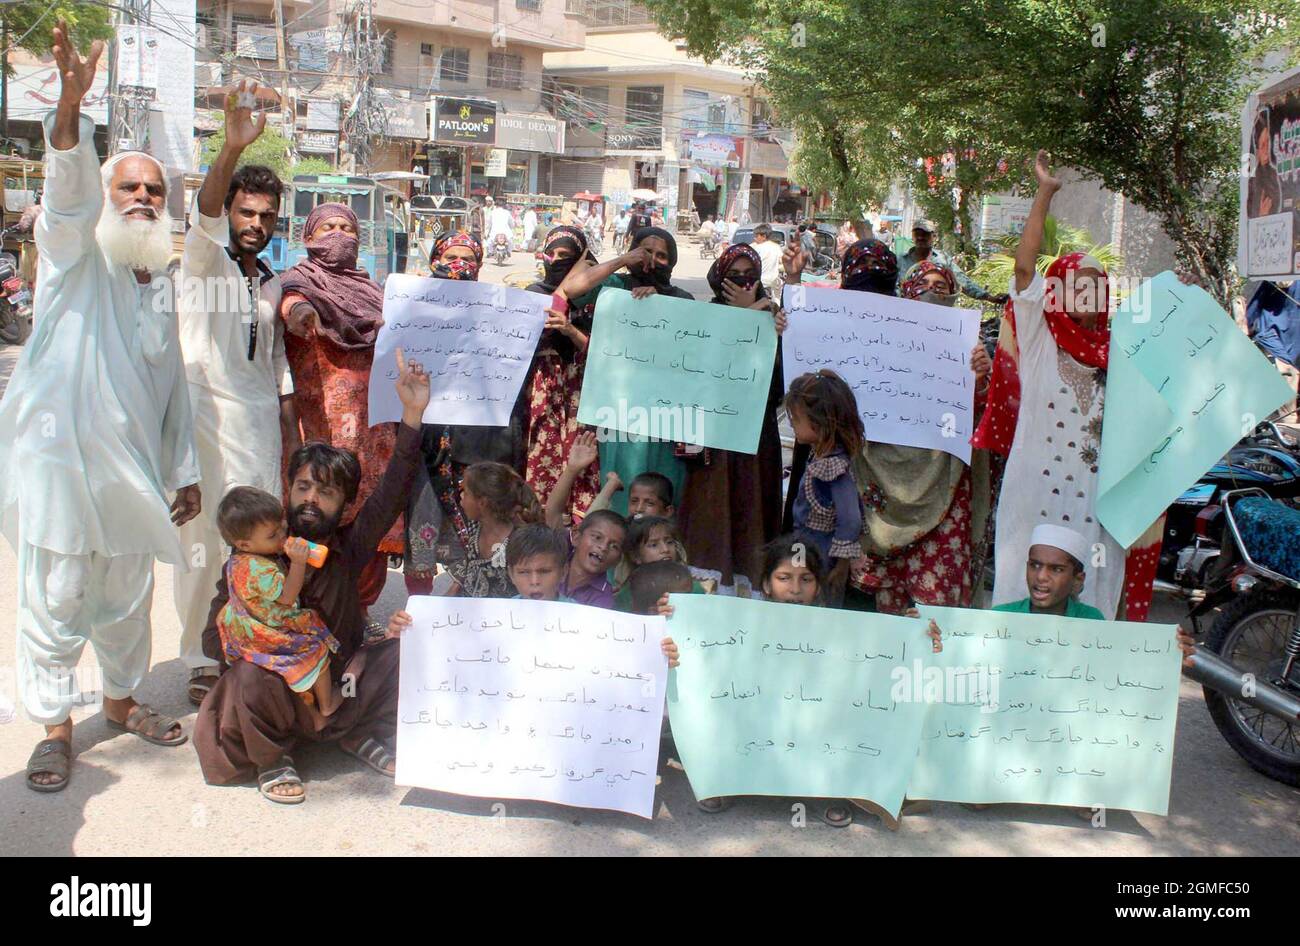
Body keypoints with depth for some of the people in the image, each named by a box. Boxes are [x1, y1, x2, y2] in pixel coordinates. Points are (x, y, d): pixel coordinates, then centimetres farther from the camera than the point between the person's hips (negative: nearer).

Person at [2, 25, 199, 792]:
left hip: (132, 470, 5)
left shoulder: (162, 286, 14)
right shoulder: (75, 253, 0)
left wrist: (185, 470, 13)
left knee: (128, 598, 14)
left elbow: (173, 384, 16)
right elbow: (68, 190, -22)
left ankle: (123, 699, 34)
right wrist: (71, 107, -40)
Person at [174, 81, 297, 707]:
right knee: (204, 539, -5)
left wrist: (290, 430, 14)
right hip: (205, 415, -5)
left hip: (260, 421, 5)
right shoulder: (204, 260, 2)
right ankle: (202, 661, 5)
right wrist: (232, 150, -36)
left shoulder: (273, 284, 18)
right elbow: (205, 213, -20)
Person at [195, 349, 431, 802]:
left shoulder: (349, 548, -4)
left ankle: (360, 735, 3)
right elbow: (215, 639, -10)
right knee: (254, 673, -35)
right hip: (278, 686, -2)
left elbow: (392, 492, -17)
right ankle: (271, 760, -7)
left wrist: (412, 413, -28)